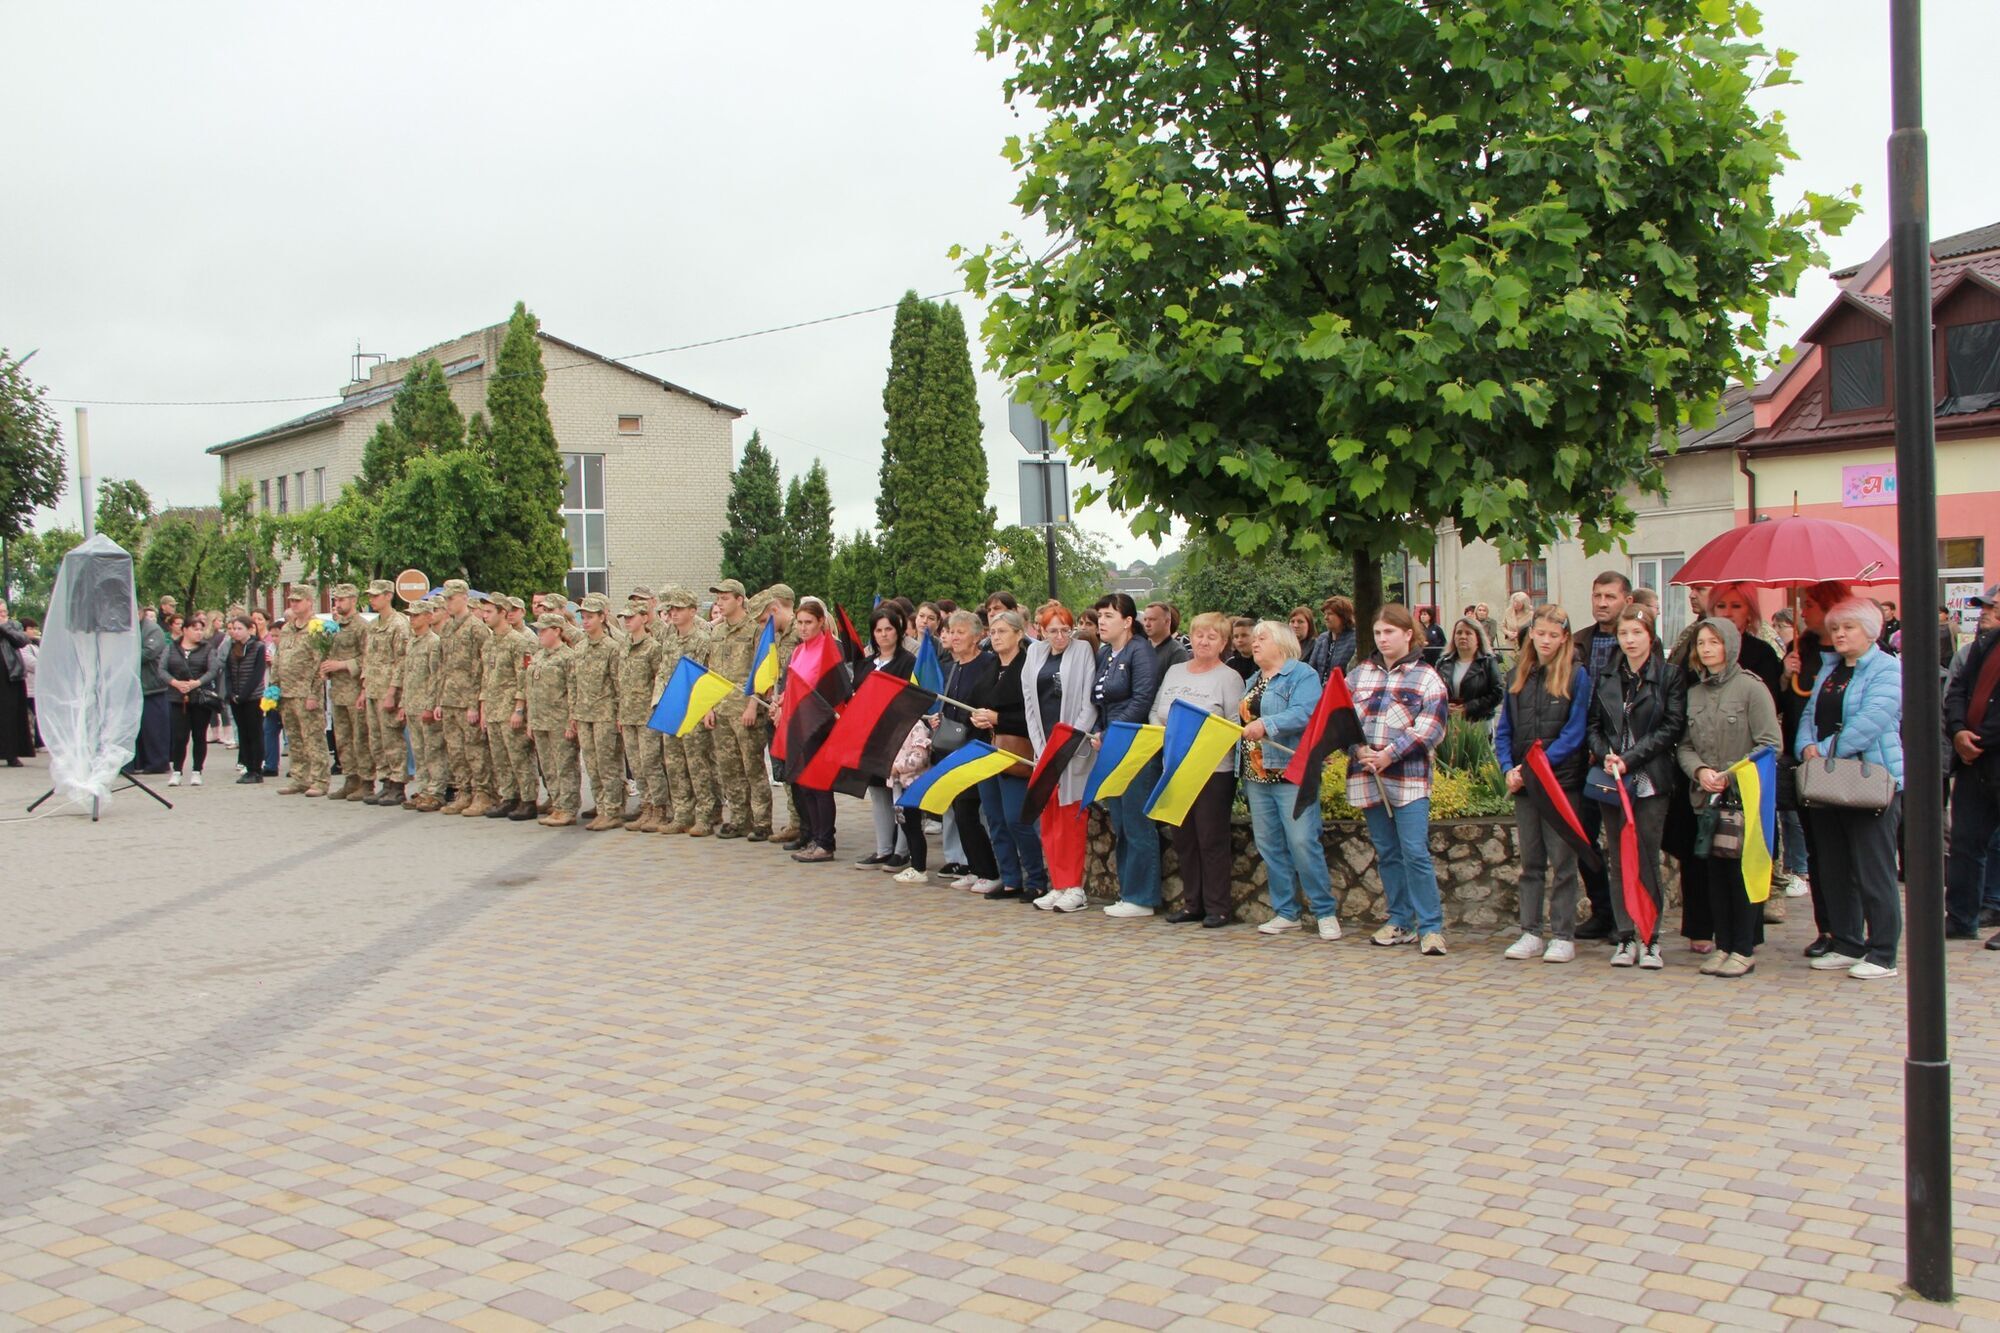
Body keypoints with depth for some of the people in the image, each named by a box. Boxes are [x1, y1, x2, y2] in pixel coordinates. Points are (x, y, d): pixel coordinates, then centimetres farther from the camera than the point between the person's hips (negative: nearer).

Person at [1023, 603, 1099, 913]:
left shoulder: (1083, 651, -1)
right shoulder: (1035, 653, 11)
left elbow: (1089, 704, -7)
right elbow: (1029, 704, 10)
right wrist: (1040, 746, 0)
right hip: (1044, 748, 5)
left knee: (1072, 816, -4)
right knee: (1048, 817, 6)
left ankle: (1074, 887, 1)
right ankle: (1057, 885, 13)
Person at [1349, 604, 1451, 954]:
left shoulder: (1426, 677, 1)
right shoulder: (1359, 673, 13)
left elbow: (1431, 727, -8)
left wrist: (1390, 755, -17)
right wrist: (1358, 750, -9)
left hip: (1409, 778, -4)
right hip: (1368, 777, 4)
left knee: (1415, 852, -11)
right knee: (1386, 853, 9)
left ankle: (1431, 927, -5)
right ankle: (1401, 922, 18)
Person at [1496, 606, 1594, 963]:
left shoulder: (1576, 675, -3)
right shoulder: (1518, 676, 11)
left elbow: (1575, 732, -10)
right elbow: (1504, 729, 11)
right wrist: (1508, 767, -5)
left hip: (1562, 780, -4)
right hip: (1524, 782, 5)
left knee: (1562, 861, 0)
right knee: (1530, 861, 9)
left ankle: (1563, 936, 5)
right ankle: (1531, 933, 15)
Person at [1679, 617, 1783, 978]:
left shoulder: (1751, 688, -6)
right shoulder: (1695, 692, 11)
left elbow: (1771, 744, -10)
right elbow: (1685, 745, 10)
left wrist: (1732, 774, -17)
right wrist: (1700, 771, -9)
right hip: (1707, 797, 5)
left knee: (1743, 872, -1)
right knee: (1715, 873, 8)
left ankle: (1744, 950, 6)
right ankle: (1723, 945, 16)